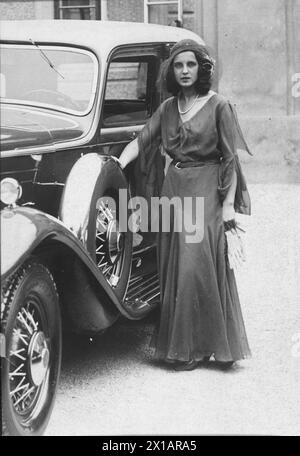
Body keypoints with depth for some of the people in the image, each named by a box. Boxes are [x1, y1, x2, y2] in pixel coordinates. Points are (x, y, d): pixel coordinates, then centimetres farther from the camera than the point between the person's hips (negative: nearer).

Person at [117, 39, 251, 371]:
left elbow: (232, 158, -5)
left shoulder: (218, 105, -4)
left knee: (197, 266, -9)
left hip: (206, 192, -5)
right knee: (173, 267, 6)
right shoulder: (167, 108, 12)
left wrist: (228, 203, -10)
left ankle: (197, 347, 1)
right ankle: (177, 346, 14)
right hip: (172, 189, 5)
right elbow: (141, 141, 8)